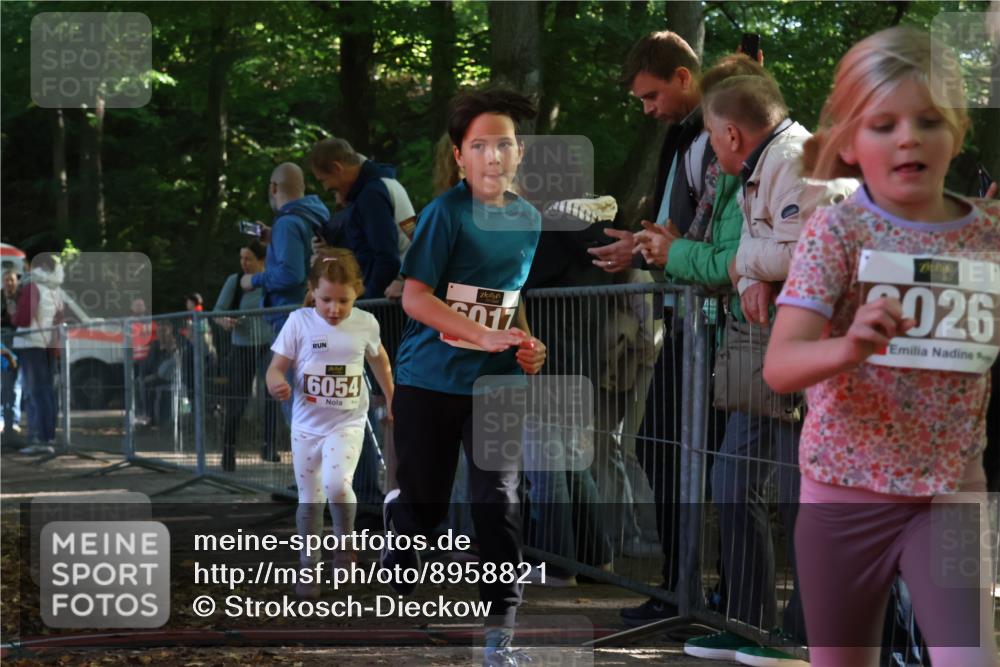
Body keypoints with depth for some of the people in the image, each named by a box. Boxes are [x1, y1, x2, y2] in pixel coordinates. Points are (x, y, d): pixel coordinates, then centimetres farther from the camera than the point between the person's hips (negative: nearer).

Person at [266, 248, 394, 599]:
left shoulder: (365, 324, -4)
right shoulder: (299, 322, -9)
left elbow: (379, 360, 16)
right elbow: (276, 367, -8)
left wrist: (393, 401, 24)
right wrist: (277, 383, -31)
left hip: (347, 424, -1)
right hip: (307, 425, 1)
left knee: (337, 485, -22)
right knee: (309, 500, 7)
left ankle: (344, 539, 6)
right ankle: (308, 566, 20)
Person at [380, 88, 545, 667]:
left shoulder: (529, 219, 7)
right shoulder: (445, 213, -11)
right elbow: (415, 298, -17)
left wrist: (526, 345, 2)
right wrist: (487, 336, -24)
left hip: (494, 383, 3)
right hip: (431, 380, -3)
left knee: (500, 499, -7)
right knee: (426, 505, 4)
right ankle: (397, 512, 38)